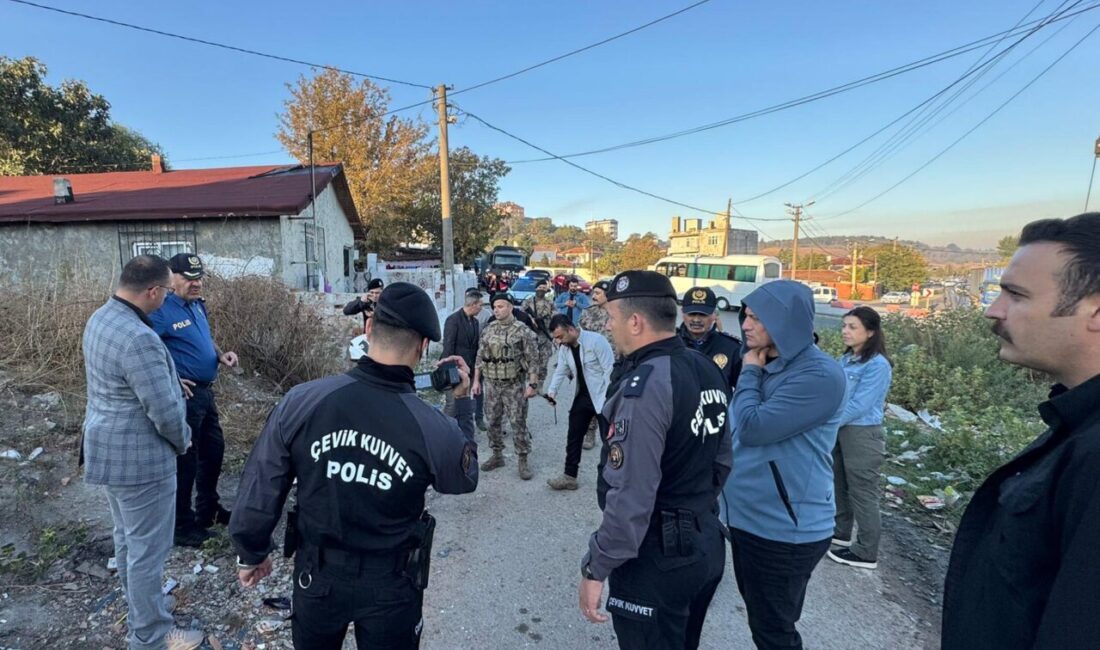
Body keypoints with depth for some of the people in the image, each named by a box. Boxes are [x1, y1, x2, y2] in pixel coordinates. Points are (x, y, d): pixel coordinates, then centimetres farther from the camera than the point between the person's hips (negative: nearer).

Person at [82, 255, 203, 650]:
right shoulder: (138, 339, -30)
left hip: (108, 448, 10)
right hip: (140, 457, -10)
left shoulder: (100, 318, 2)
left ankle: (138, 612, 43)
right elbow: (164, 411, -26)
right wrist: (183, 440, -7)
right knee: (147, 549, 5)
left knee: (127, 538, 24)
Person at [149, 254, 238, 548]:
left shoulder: (198, 304, 9)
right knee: (184, 460, 4)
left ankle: (209, 509, 39)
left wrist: (221, 354, 3)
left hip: (206, 391, 9)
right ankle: (182, 527, 20)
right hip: (183, 396, -9)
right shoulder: (161, 310, -17)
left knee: (214, 450, 20)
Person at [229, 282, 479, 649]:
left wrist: (251, 553, 9)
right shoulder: (434, 430, -25)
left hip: (317, 574, 2)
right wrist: (463, 402, 5)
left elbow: (259, 490, -9)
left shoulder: (301, 402, -21)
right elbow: (464, 479, -2)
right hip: (390, 583, -1)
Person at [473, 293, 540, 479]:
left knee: (518, 423, 1)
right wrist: (476, 380, 8)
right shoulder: (488, 330, 5)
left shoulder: (523, 331, -9)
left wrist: (532, 384, -13)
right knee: (493, 422, 13)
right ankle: (497, 456, 28)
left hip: (514, 385, -5)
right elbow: (480, 357, 10)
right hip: (491, 384, 5)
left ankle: (523, 461, 13)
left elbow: (532, 360, -9)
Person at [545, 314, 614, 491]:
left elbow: (610, 370, -20)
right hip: (582, 396, 7)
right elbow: (560, 371, 4)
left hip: (602, 396, -7)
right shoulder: (564, 347, 0)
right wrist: (552, 391, -12)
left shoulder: (596, 340, -21)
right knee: (573, 437, 11)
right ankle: (569, 476, 24)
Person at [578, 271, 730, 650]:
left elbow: (631, 497, -27)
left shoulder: (644, 386, -25)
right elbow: (722, 461, 10)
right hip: (706, 544, 8)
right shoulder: (707, 370, 2)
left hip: (657, 557, -8)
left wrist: (595, 568, -17)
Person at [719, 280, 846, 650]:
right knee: (759, 618, 25)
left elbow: (752, 427, -26)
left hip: (785, 530, -8)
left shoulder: (819, 374, -22)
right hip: (746, 517, 8)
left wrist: (749, 373, -14)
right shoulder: (763, 363, 6)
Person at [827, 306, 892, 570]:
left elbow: (858, 406, -21)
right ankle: (840, 532, 38)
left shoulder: (877, 365, -18)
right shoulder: (845, 359, 6)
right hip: (839, 431, 8)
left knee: (862, 493, 3)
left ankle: (866, 553, 17)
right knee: (839, 485, 20)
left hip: (863, 435, -8)